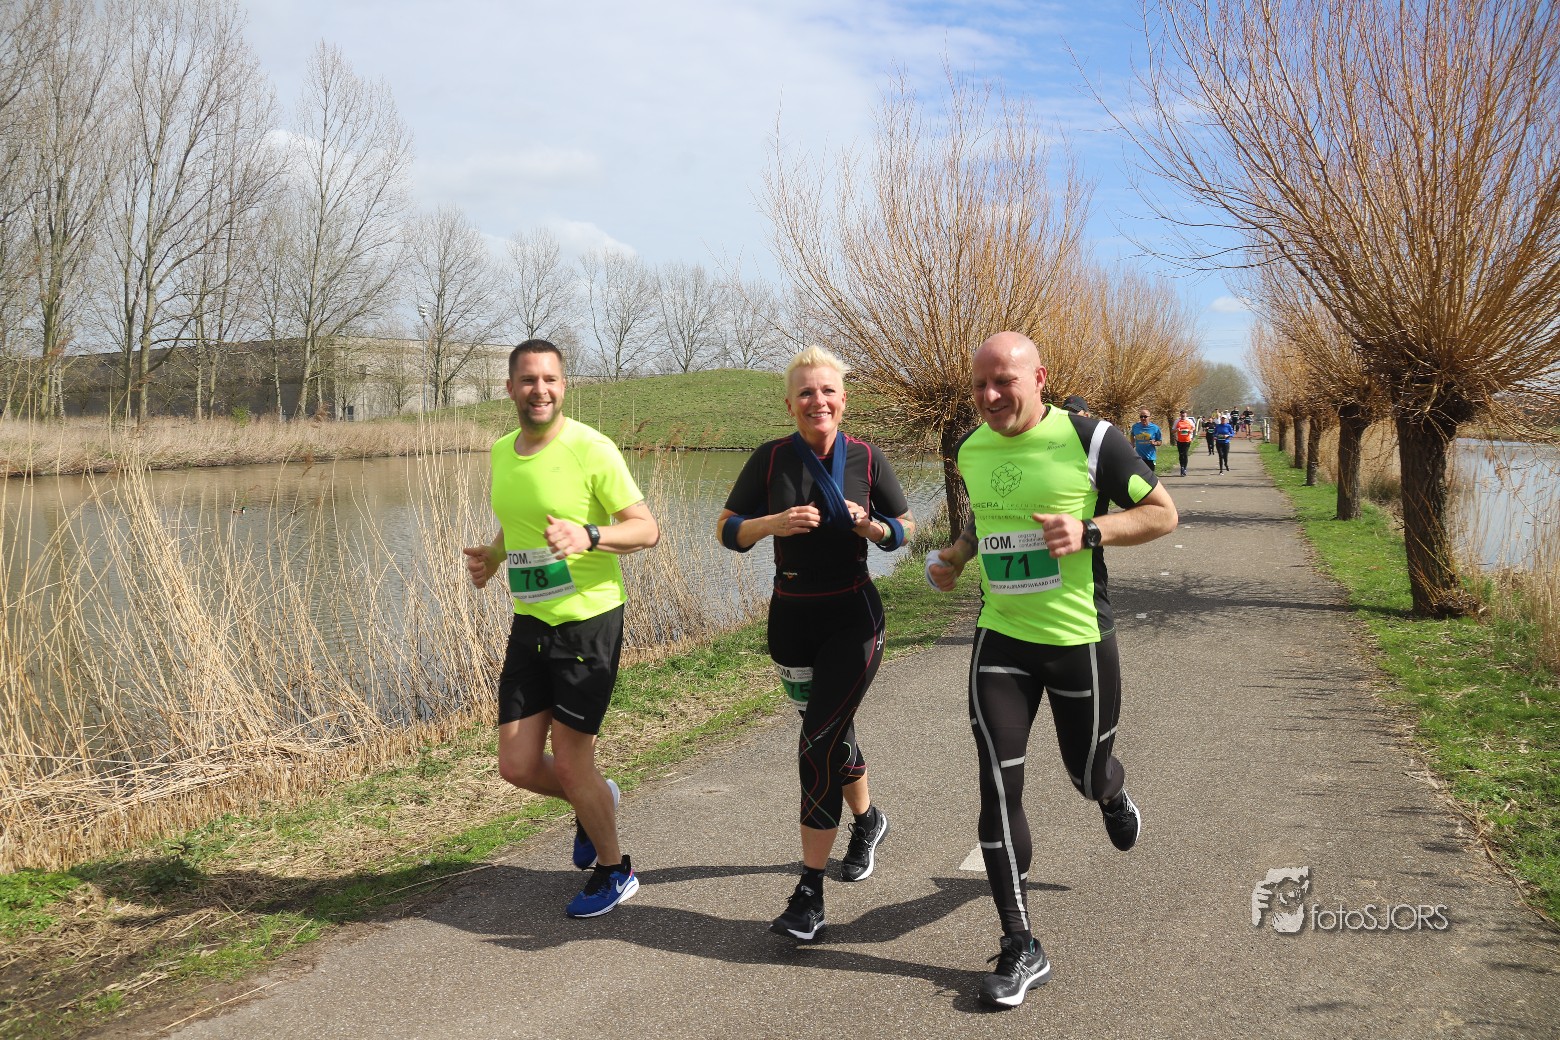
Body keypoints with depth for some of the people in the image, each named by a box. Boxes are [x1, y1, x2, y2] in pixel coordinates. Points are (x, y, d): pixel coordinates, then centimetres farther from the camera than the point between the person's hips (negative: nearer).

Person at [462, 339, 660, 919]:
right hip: (529, 623, 6)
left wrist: (587, 536, -32)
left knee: (570, 762, 0)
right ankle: (594, 801, 38)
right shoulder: (502, 452, 8)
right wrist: (493, 555, 7)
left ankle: (614, 872, 25)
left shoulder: (590, 449, -13)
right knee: (517, 766, 6)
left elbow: (647, 529, -15)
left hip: (588, 620, -6)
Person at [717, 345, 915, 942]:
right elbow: (728, 531, -1)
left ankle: (810, 892, -4)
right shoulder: (770, 460, -3)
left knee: (819, 743, -11)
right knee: (832, 731, 18)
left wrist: (871, 526, -17)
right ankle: (867, 820, 48)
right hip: (791, 619, 3)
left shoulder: (867, 460, -5)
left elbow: (906, 527, 5)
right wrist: (777, 521, -20)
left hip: (853, 618, -3)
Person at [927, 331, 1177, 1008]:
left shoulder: (1090, 440, -13)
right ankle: (1020, 948, 5)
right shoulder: (971, 451, 3)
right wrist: (955, 556, 2)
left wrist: (1088, 532, -22)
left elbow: (1163, 513, -6)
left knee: (1088, 774, 15)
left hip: (1080, 640, -3)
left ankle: (1112, 796, 57)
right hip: (1000, 641, 3)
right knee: (998, 786, -5)